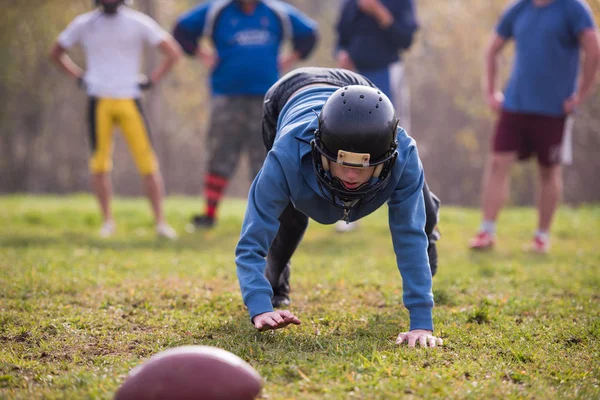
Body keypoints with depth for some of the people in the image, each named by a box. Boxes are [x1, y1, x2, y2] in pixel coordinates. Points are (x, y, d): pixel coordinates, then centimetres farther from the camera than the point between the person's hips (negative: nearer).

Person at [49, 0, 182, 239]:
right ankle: (107, 221, 14)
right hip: (98, 100, 1)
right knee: (100, 163, 1)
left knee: (147, 162, -6)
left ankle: (160, 221, 0)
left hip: (129, 100, -1)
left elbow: (172, 52, 7)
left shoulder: (138, 23, 1)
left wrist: (152, 80, 0)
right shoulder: (83, 24, 5)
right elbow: (56, 53, 19)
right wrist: (79, 77, 8)